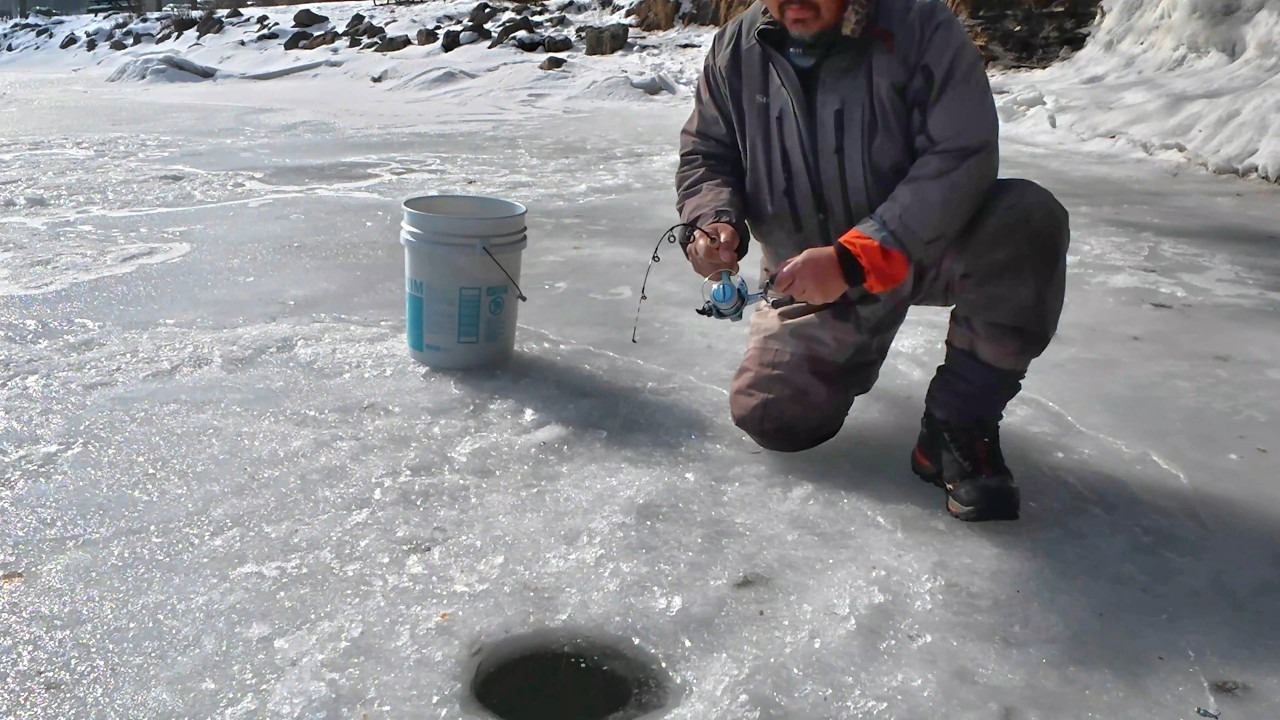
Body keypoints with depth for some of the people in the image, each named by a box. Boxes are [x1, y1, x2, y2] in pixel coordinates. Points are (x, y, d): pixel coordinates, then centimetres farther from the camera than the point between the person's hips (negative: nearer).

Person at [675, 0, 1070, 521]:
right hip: (810, 277, 3)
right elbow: (704, 156, 5)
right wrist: (713, 220, -20)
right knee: (770, 418, -8)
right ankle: (855, 352, 28)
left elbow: (962, 159, -26)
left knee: (1027, 218, -32)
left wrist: (853, 258, -34)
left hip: (924, 249, -2)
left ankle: (958, 423, -18)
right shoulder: (734, 51, -6)